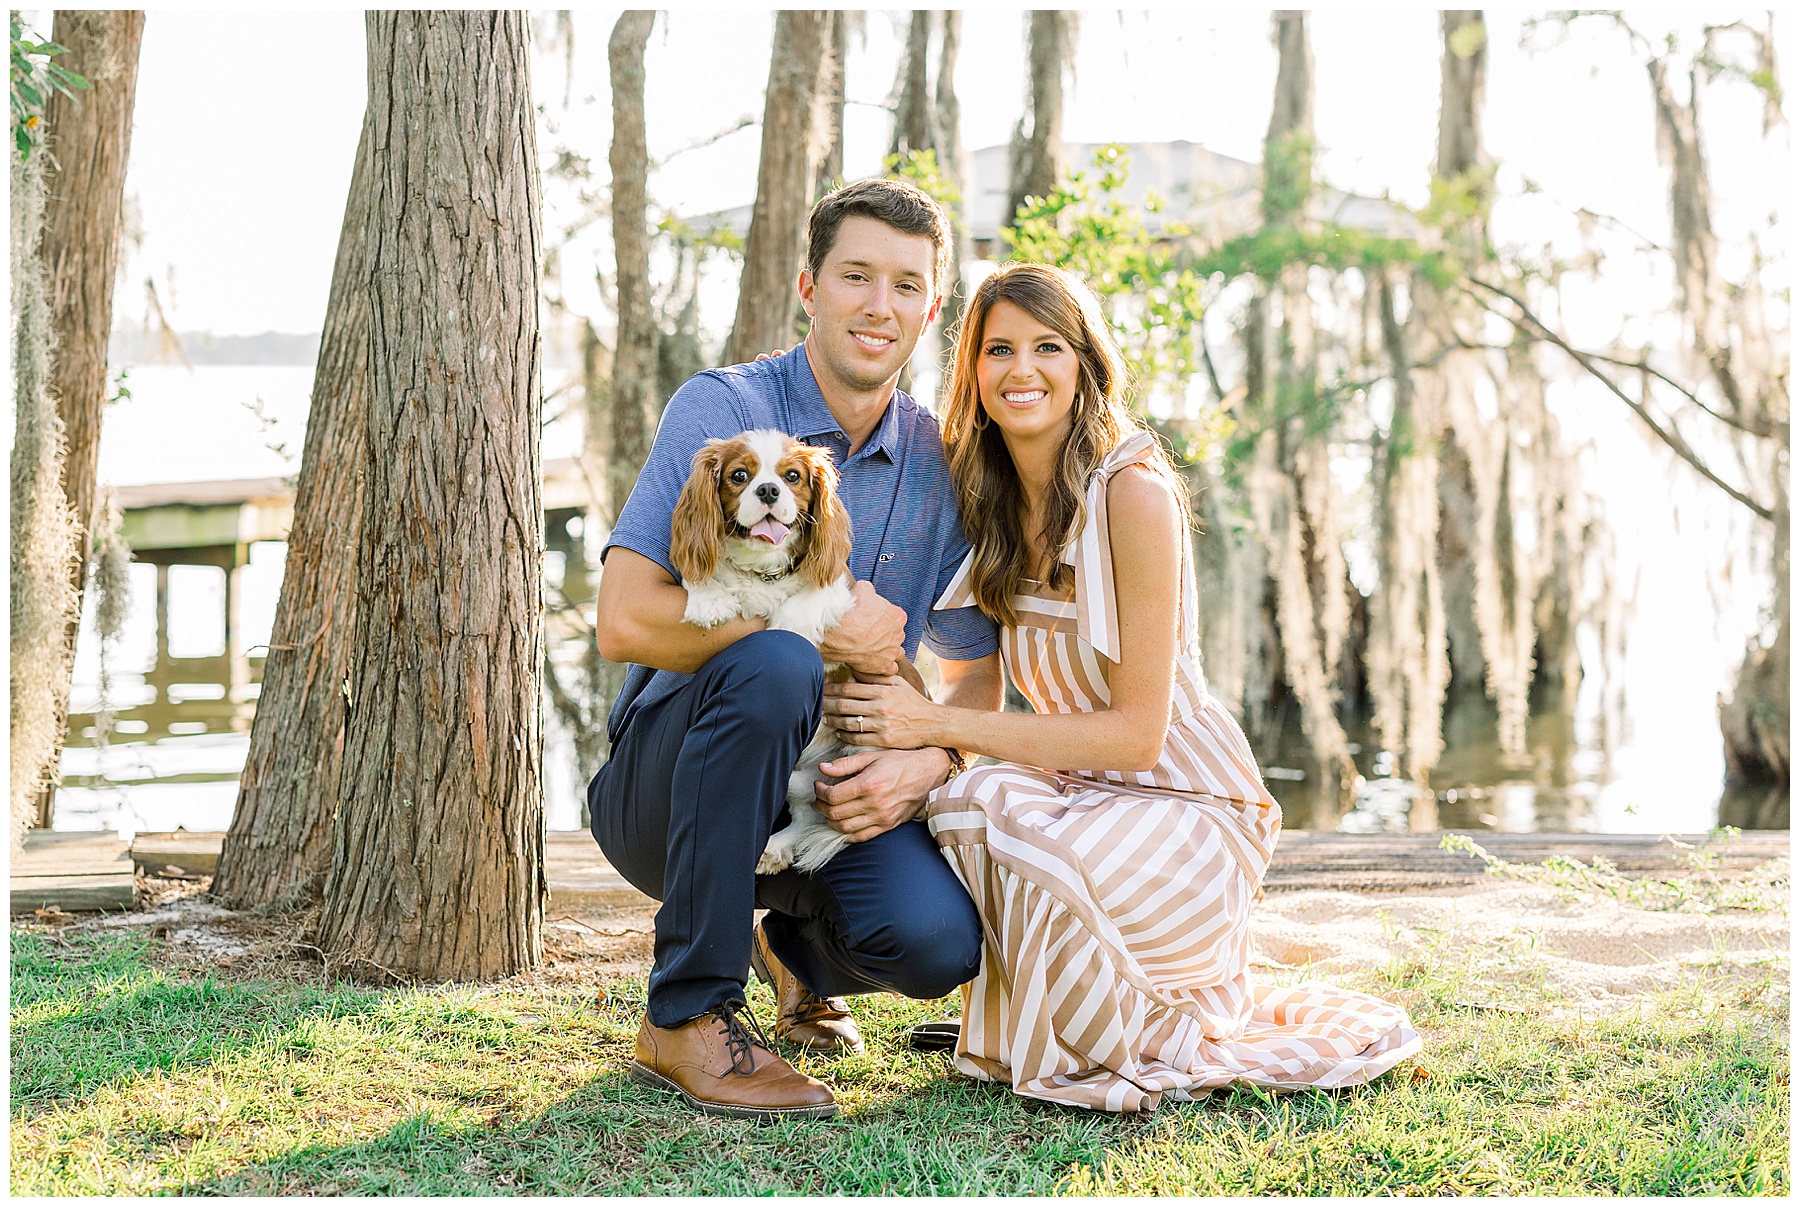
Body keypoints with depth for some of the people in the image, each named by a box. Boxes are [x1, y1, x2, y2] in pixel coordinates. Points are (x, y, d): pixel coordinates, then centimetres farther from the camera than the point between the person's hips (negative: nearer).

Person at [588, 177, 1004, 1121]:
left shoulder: (942, 465, 3)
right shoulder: (723, 408, -10)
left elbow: (973, 682, 6)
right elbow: (625, 620, -20)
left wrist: (926, 761, -16)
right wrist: (823, 633, -22)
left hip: (832, 793, 4)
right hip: (663, 786, -3)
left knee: (938, 942, -26)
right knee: (772, 665, -36)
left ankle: (795, 946, 15)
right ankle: (686, 1017, -23)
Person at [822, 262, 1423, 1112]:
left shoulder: (1133, 493, -18)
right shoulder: (994, 500, 5)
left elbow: (1138, 730, -19)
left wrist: (937, 725, -24)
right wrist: (901, 752, -15)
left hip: (1187, 809, -6)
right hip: (1081, 789, 6)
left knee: (995, 818, -32)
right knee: (960, 807, -24)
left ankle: (1160, 1042, -6)